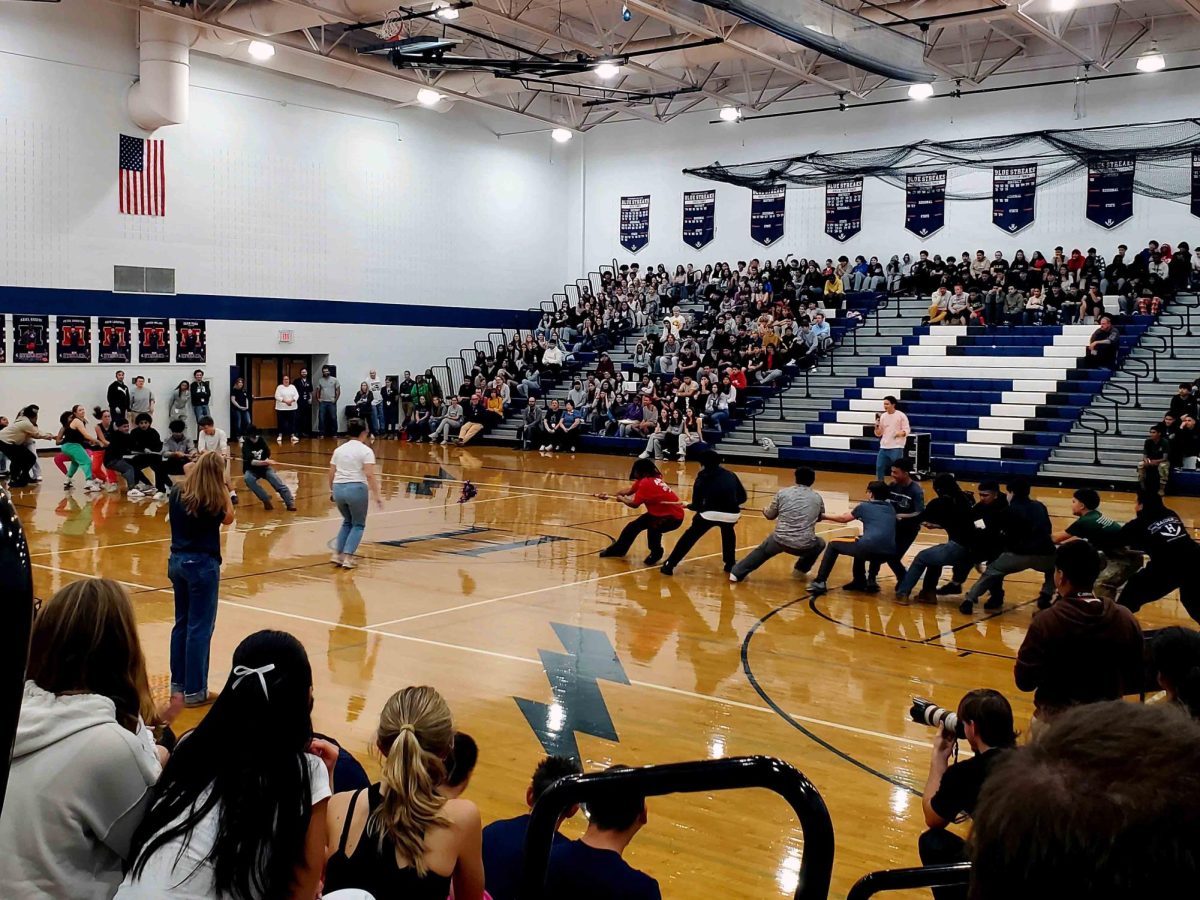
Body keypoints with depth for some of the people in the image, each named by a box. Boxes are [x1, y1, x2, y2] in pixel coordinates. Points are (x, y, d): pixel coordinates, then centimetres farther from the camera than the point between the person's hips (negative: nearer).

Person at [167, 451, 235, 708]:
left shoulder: (177, 492, 0)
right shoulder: (213, 500, -16)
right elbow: (228, 518, 1)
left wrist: (194, 468, 14)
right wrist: (223, 490, -3)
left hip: (177, 561, 7)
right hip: (202, 565, -7)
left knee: (182, 622, 18)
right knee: (200, 628, 0)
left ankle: (178, 682, 27)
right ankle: (194, 691, 4)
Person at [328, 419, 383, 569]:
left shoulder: (339, 449, 11)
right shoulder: (365, 451, -5)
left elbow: (331, 473, 12)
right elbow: (370, 475, -14)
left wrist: (331, 490, 25)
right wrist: (377, 495, -13)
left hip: (338, 489, 5)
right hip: (357, 489, -5)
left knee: (347, 522, 25)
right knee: (358, 524, 11)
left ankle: (337, 554, 16)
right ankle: (348, 558, 1)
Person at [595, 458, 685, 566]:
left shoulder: (646, 482, -27)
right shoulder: (650, 478, -1)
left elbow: (634, 504, -20)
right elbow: (629, 490, 7)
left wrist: (621, 499, -1)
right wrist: (609, 496, 5)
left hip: (673, 516, -10)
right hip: (660, 512, 10)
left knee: (653, 528, -34)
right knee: (635, 525, 17)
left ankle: (656, 553, -6)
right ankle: (618, 549, 36)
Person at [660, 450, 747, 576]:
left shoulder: (703, 476, 14)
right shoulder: (730, 475, 23)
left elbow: (697, 504, 12)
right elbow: (742, 497, 25)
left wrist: (689, 505, 34)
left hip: (711, 513, -3)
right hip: (731, 514, 3)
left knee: (690, 537, 14)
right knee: (728, 532, 37)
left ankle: (669, 565, 13)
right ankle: (730, 564, 36)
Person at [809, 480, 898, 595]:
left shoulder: (864, 506, 14)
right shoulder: (890, 509, 24)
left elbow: (844, 519, 29)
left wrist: (824, 516, 45)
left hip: (870, 548, -5)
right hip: (889, 553, 5)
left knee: (833, 544, 19)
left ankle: (820, 583, 12)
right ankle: (860, 582, 39)